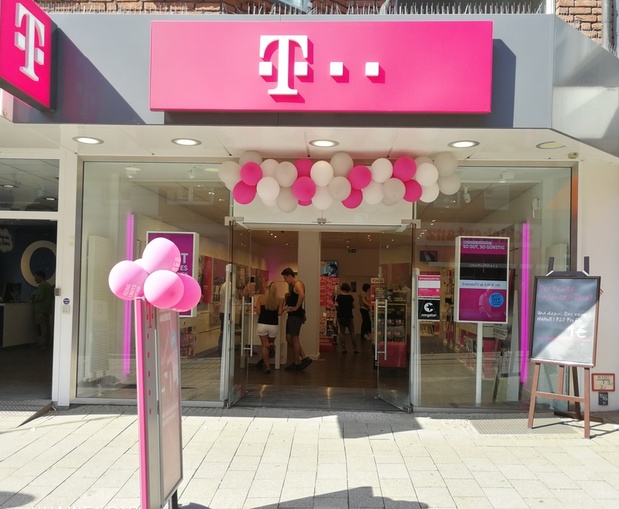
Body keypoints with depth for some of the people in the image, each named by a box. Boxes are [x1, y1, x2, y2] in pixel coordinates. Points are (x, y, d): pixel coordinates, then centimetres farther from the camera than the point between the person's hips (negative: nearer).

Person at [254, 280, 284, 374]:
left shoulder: (260, 298, -4)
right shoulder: (279, 300, 0)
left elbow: (258, 312, -5)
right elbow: (279, 313, -1)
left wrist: (255, 306, 16)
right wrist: (283, 309, 20)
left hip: (262, 324, -1)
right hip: (274, 325, 1)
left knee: (265, 346, 7)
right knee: (271, 343, 24)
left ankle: (267, 366, -2)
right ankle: (271, 346, -10)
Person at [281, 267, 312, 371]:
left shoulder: (297, 284, -14)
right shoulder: (292, 285, 17)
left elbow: (301, 295, -34)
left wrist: (296, 307, -27)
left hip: (297, 315, -10)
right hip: (292, 315, 10)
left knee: (294, 338, -2)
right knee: (289, 338, 11)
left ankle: (296, 363, 8)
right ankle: (304, 358, 16)